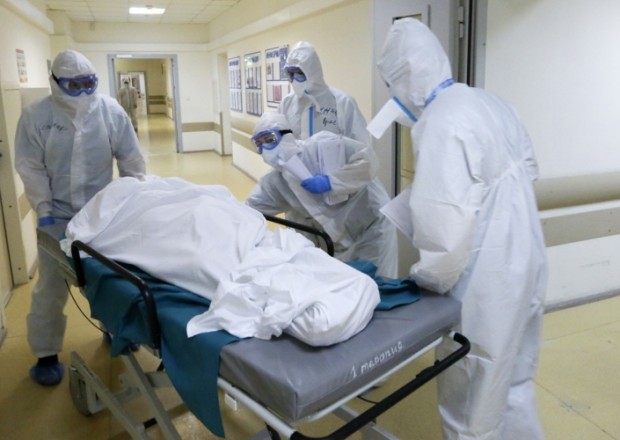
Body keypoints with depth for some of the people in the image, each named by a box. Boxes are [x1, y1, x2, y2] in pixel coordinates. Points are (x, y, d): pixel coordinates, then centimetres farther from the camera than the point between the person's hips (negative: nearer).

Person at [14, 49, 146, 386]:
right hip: (58, 214, -1)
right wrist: (44, 209, -12)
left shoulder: (110, 110, -6)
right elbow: (30, 167, -6)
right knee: (52, 286, 4)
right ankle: (46, 354, 21)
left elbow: (131, 159, -1)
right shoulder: (35, 115, -8)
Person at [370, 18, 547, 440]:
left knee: (471, 392, 11)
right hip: (525, 262, 9)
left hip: (486, 278, -9)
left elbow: (448, 220, -28)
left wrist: (428, 277, -13)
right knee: (511, 378, 24)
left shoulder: (439, 125, -22)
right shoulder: (492, 102, 6)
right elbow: (529, 167, 16)